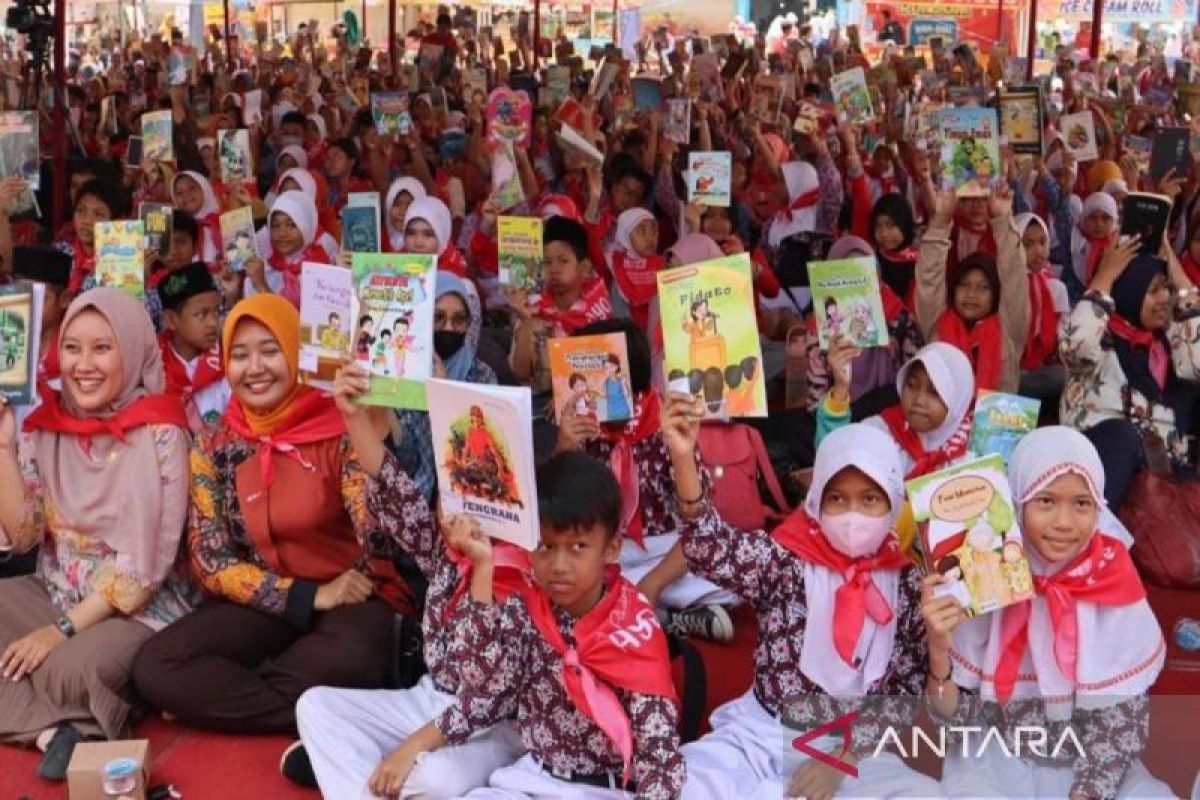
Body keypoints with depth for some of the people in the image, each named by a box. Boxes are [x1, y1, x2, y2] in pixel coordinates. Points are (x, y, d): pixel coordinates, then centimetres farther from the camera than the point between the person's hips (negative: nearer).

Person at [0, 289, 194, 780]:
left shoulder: (159, 433, -14)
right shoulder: (45, 423, 1)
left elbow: (146, 562, -16)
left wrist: (64, 628, -18)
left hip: (141, 607, -6)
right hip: (54, 591, 6)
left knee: (67, 671, -33)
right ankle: (57, 729, -18)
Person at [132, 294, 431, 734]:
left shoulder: (339, 428, -10)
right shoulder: (214, 446, 1)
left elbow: (383, 544, -21)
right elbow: (210, 561, -2)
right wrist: (309, 597, -13)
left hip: (349, 597, -3)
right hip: (261, 604, 4)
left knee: (351, 658, -39)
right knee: (155, 668, -21)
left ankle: (217, 695, -12)